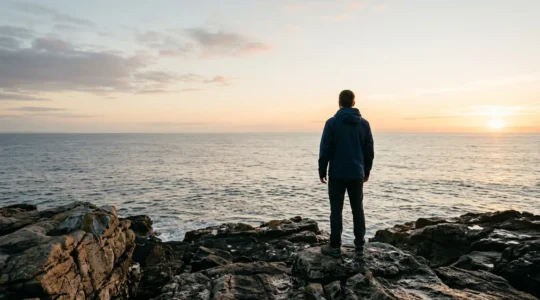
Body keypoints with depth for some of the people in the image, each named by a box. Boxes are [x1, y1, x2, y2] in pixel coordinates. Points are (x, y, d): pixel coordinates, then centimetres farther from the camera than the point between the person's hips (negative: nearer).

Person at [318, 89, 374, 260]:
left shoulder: (332, 122, -7)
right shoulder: (364, 123, 4)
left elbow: (325, 149, -8)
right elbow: (369, 150, 7)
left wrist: (322, 171, 1)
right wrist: (367, 170, 17)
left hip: (337, 174, -3)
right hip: (357, 174, 3)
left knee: (336, 210, 5)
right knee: (358, 211, 8)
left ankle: (335, 247, 12)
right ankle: (359, 249, 10)